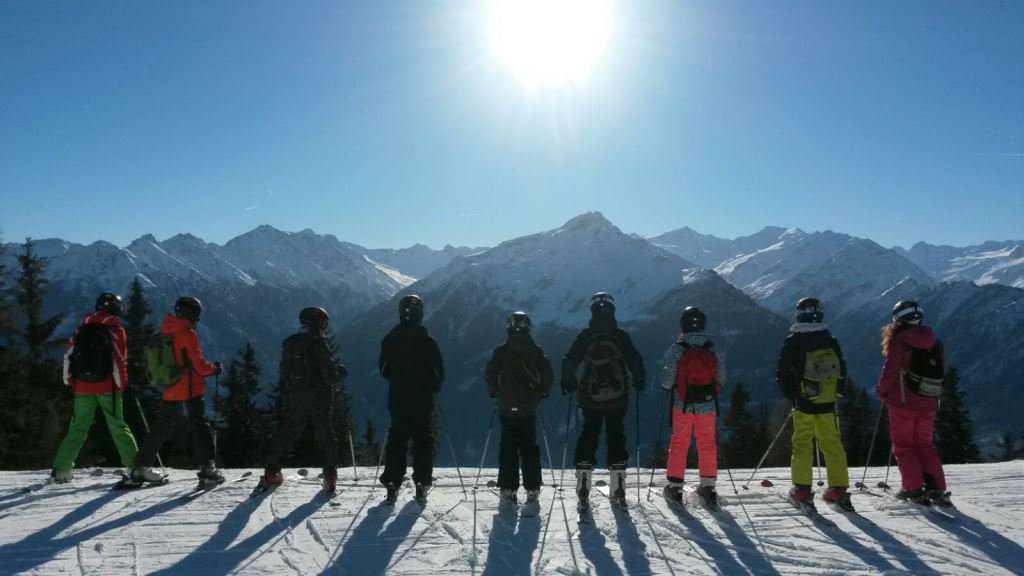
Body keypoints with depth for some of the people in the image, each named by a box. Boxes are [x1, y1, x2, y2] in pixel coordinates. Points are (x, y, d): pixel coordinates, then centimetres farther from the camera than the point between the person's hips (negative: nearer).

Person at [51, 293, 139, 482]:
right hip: (108, 387, -4)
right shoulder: (115, 330, -4)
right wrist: (124, 384, -3)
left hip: (83, 387, 4)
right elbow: (120, 360, -9)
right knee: (118, 426, 1)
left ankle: (61, 470, 9)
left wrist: (69, 382, 15)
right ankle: (135, 465, -4)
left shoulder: (82, 328, 9)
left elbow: (68, 356, 8)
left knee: (78, 428, 12)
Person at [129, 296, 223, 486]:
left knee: (162, 427, 15)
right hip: (190, 388, -7)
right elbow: (197, 362, -14)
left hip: (171, 390, 7)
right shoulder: (187, 333, -12)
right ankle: (208, 467, -11)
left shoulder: (164, 333, 10)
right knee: (200, 425, -3)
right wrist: (214, 369, 2)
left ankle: (141, 467, 19)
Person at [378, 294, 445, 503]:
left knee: (396, 439, 9)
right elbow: (438, 369, -7)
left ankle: (392, 482, 6)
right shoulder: (426, 339, -11)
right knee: (423, 440, 7)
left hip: (397, 399, 2)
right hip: (422, 400, -2)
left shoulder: (390, 338, -2)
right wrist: (434, 387, 11)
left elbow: (383, 368, 6)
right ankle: (422, 483, 8)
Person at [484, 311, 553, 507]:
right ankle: (532, 489, 6)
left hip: (507, 407, -1)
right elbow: (548, 374, -3)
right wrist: (541, 392, 11)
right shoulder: (536, 351, -2)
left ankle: (508, 489, 6)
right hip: (529, 407, 1)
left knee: (508, 447, 7)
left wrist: (495, 392, 8)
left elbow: (490, 374, -8)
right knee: (529, 446, 9)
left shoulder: (501, 351, -5)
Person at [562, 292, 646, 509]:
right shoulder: (621, 336, -6)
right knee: (616, 438, 10)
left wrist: (568, 382, 10)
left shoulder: (584, 336, -5)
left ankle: (583, 493, 2)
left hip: (589, 398, 0)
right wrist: (639, 380, 13)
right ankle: (618, 491, 11)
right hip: (617, 398, 0)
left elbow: (569, 362, -5)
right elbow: (635, 362, -4)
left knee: (588, 436, 7)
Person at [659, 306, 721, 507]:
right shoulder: (713, 348, -5)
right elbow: (720, 379, 1)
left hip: (682, 405, -2)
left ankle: (675, 486, 13)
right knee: (707, 444, 13)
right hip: (707, 405, 2)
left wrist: (667, 383, 11)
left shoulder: (677, 349, -12)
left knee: (679, 444, 9)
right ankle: (708, 486, 19)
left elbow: (667, 381, -11)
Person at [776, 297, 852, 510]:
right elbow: (841, 370, 8)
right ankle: (839, 490, 13)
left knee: (802, 444, 5)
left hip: (803, 403, -3)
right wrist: (835, 394, 17)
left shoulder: (793, 342, -8)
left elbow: (782, 373, -8)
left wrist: (791, 397, 5)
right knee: (832, 445, 10)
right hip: (828, 404, 3)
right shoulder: (831, 341, 2)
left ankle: (802, 490, 4)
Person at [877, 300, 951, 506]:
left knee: (903, 445, 6)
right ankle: (936, 488, 7)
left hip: (903, 402, -5)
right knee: (925, 445, 15)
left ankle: (913, 488, 0)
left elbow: (890, 370, -13)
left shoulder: (900, 341, -13)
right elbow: (940, 373, 11)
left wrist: (882, 391, 4)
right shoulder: (935, 343, 5)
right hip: (928, 403, 5)